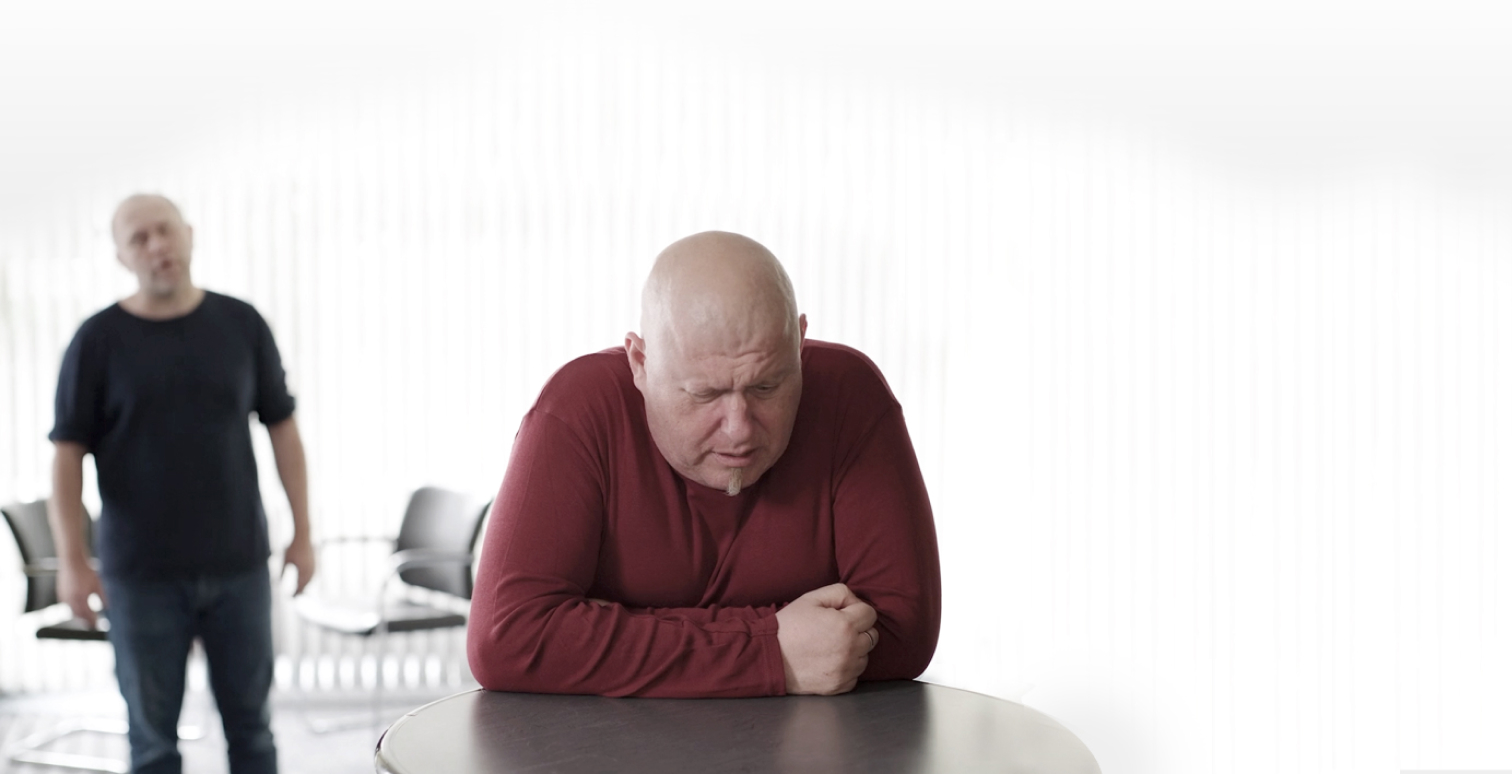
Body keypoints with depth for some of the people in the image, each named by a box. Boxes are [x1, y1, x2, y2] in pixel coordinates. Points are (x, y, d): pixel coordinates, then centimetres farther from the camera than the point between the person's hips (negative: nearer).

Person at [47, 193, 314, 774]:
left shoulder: (241, 325, 2)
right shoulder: (99, 341, -3)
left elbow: (282, 429, 7)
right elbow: (68, 455, -3)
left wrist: (302, 532, 4)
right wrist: (72, 561, -10)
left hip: (239, 564, 2)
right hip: (142, 574, -1)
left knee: (249, 722, 9)